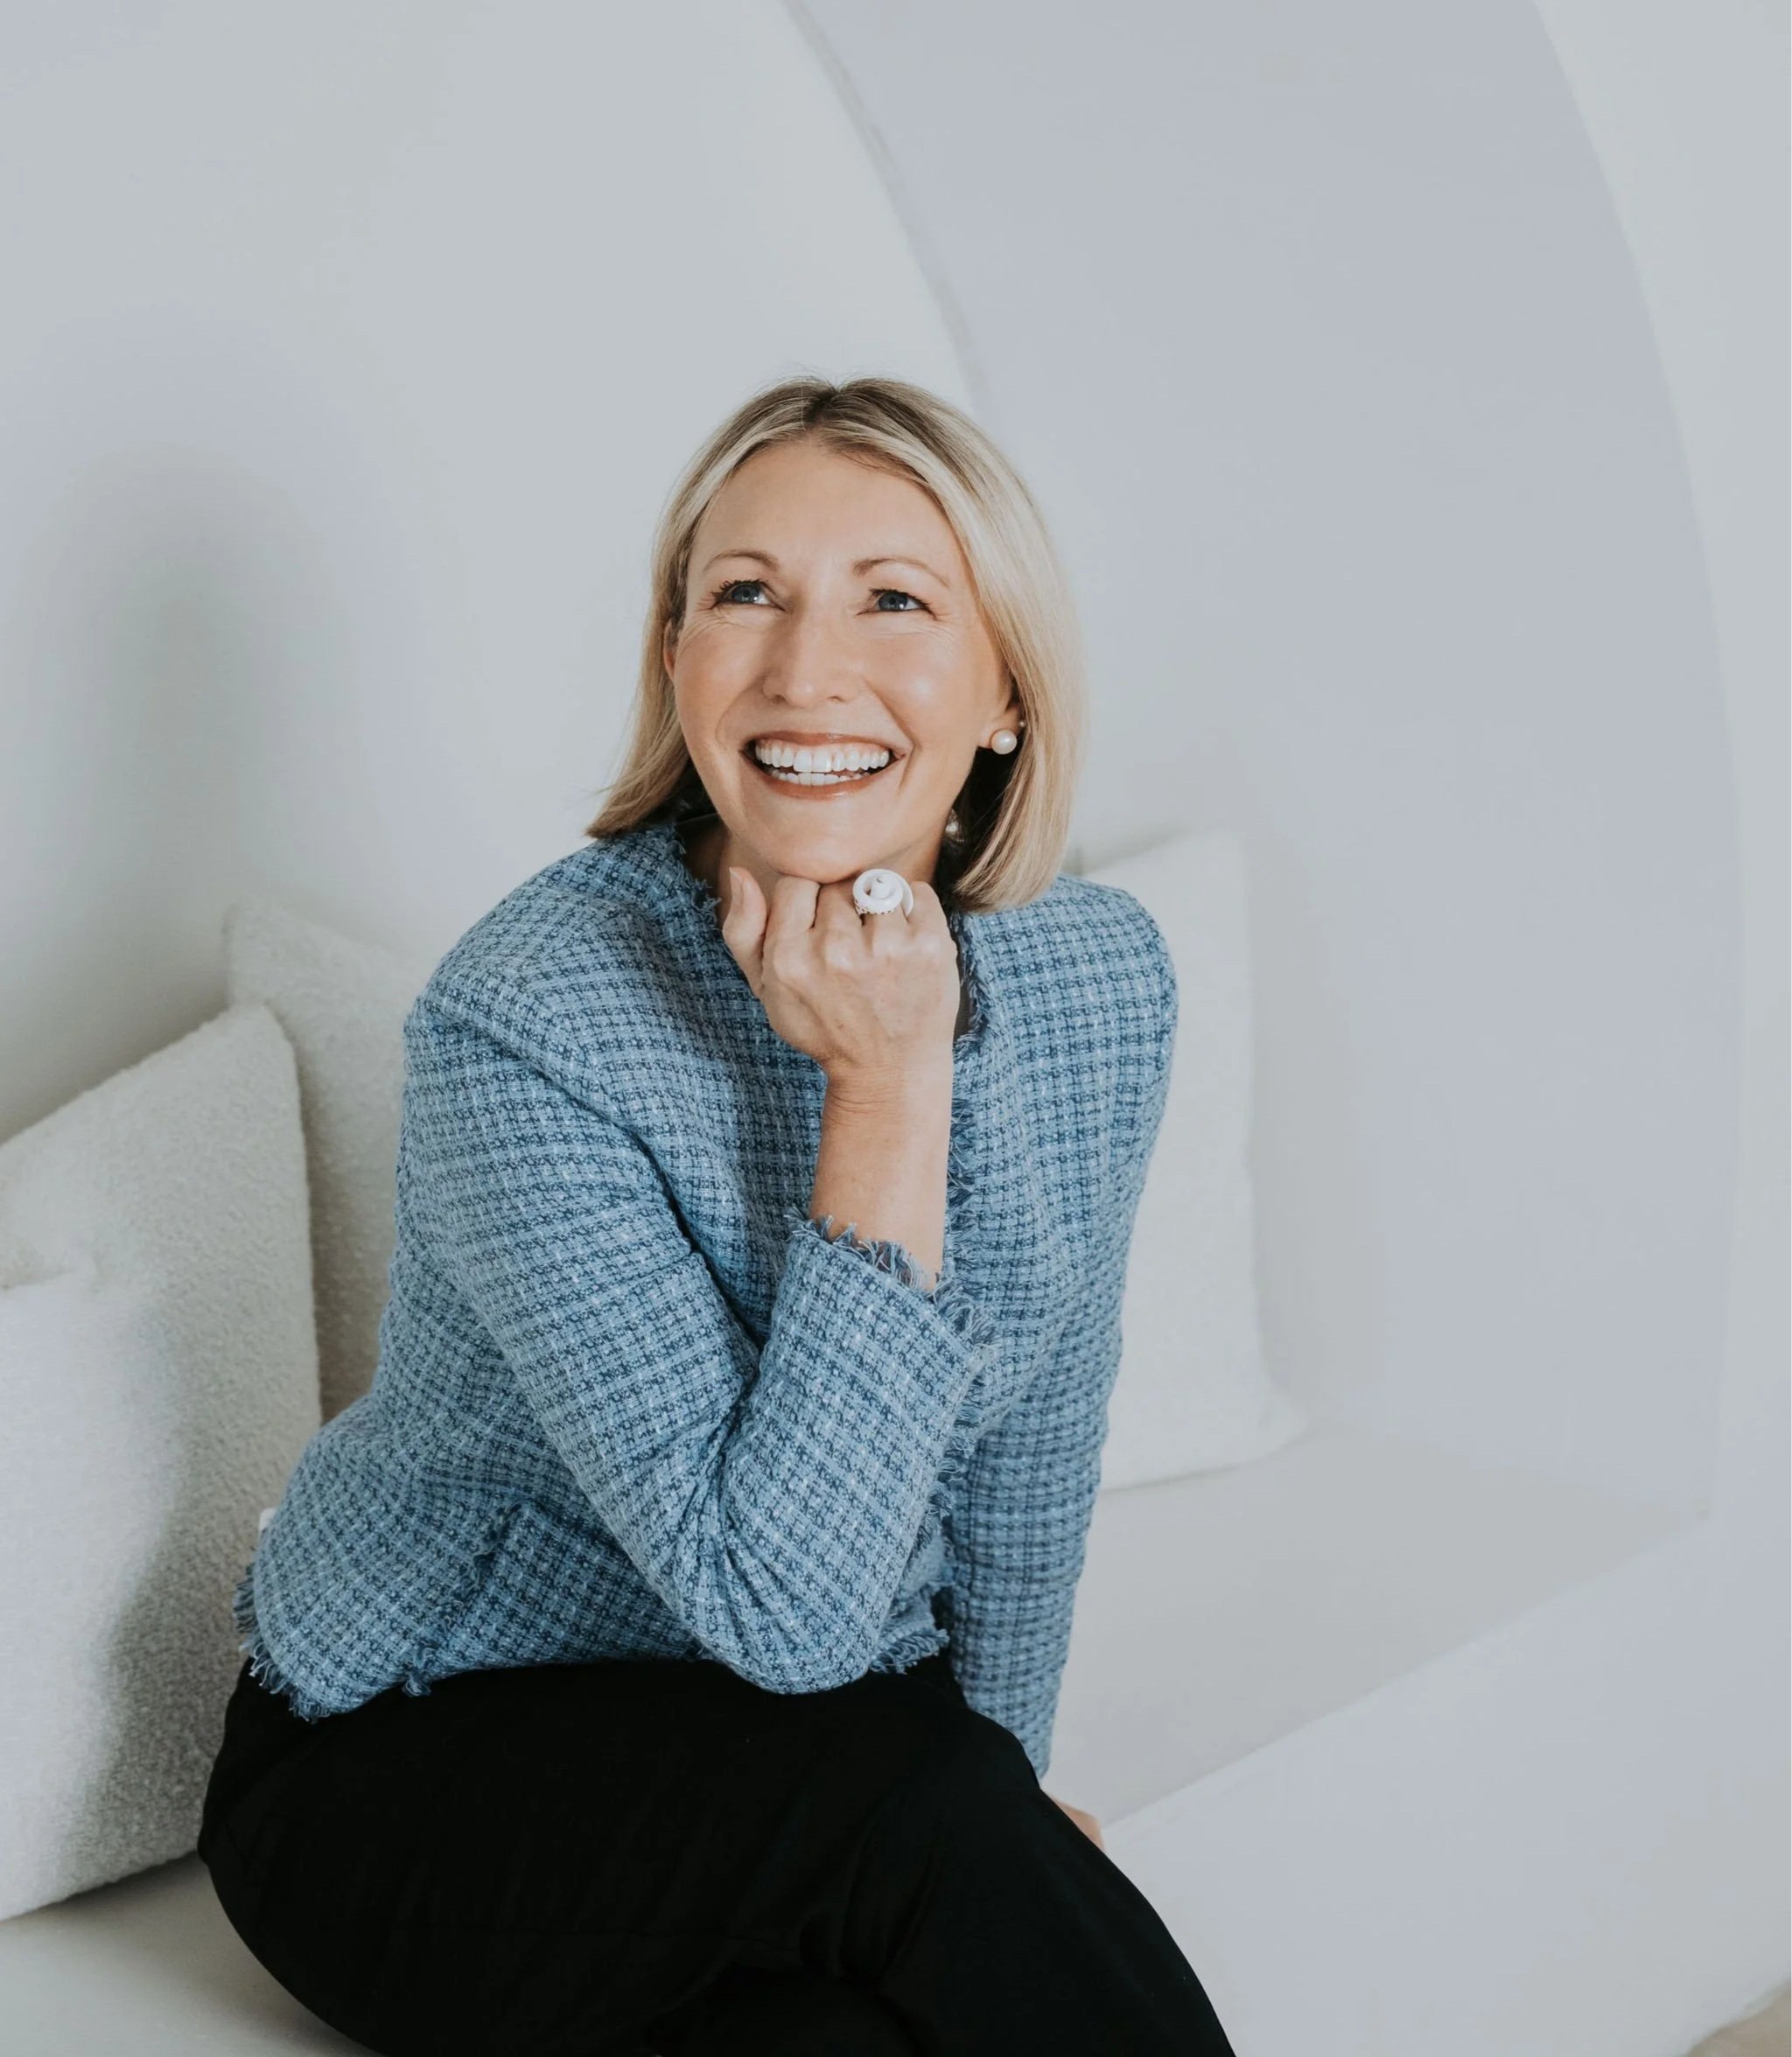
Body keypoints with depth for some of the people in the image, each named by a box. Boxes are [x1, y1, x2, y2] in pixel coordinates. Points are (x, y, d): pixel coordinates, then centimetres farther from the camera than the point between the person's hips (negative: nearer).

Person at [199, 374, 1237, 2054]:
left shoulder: (1102, 983, -7)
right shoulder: (521, 1021, -25)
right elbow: (780, 1601, -29)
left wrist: (1007, 1773, 17)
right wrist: (888, 1086, -31)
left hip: (820, 1788, 4)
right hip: (410, 1781, -4)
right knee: (906, 1788, -29)